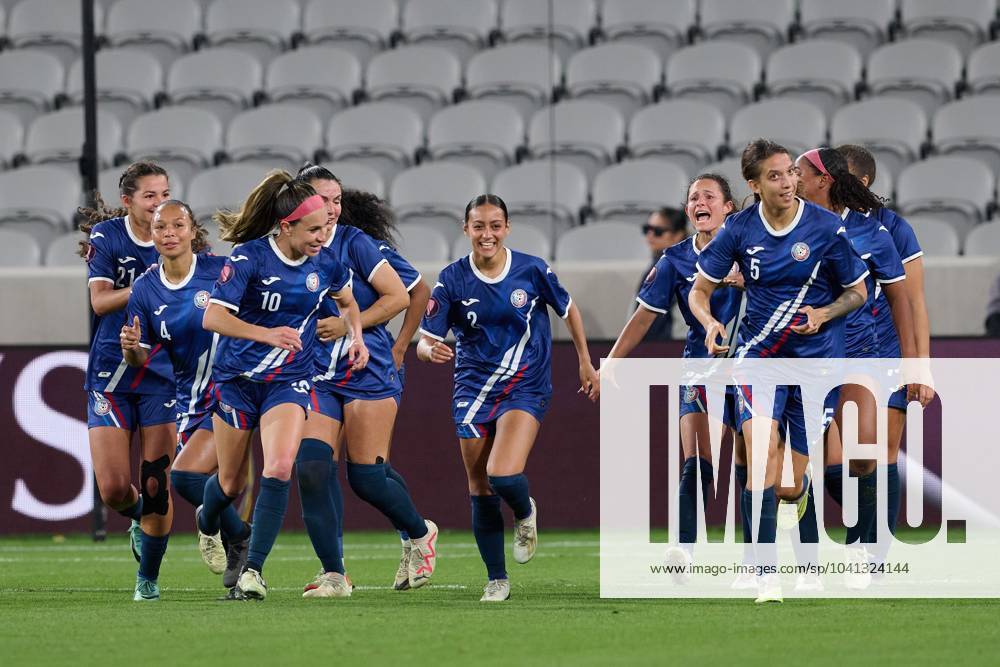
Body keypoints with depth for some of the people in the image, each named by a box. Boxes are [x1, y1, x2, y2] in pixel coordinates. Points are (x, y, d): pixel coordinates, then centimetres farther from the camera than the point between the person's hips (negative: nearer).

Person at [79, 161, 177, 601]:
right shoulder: (106, 237, -3)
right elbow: (100, 301, -10)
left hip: (163, 375, 1)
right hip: (111, 376, -1)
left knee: (156, 489, -5)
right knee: (114, 490, -7)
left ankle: (148, 579, 11)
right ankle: (137, 518, 29)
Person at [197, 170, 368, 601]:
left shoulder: (325, 263, -4)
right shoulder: (249, 257, -18)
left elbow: (347, 301, 20)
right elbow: (212, 317, -23)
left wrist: (357, 335, 1)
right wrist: (267, 334, -36)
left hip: (290, 382, 2)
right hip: (237, 379, -2)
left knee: (279, 469, -22)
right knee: (231, 484, 10)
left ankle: (253, 570, -19)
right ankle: (207, 524, 47)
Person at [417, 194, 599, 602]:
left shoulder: (532, 270, -7)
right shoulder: (452, 280, -6)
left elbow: (567, 309, 11)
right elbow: (424, 340, -10)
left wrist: (585, 364, 15)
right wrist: (430, 350, -34)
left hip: (525, 388, -2)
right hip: (474, 390, 2)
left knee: (503, 475, -22)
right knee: (480, 489, 3)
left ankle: (525, 514, 14)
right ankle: (497, 580, 16)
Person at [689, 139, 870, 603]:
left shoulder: (826, 228, -8)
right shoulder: (739, 229, -4)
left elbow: (857, 291, 4)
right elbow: (699, 290, 5)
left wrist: (822, 314, -15)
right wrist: (711, 322, -16)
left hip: (816, 356, 0)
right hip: (758, 351, 0)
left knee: (790, 489, 0)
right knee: (762, 446, -25)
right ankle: (767, 575, -24)